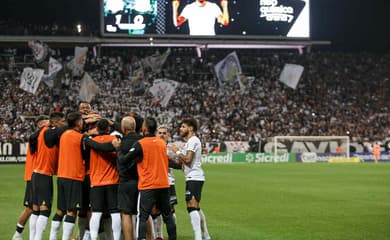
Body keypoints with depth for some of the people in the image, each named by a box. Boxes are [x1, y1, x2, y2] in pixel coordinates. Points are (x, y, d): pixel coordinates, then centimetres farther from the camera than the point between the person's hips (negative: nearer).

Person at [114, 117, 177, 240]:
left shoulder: (140, 144, -10)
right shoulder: (162, 142, 9)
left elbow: (124, 159, -8)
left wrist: (117, 148, 6)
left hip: (147, 186, -5)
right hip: (164, 184, 5)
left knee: (142, 217, -4)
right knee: (167, 215, 13)